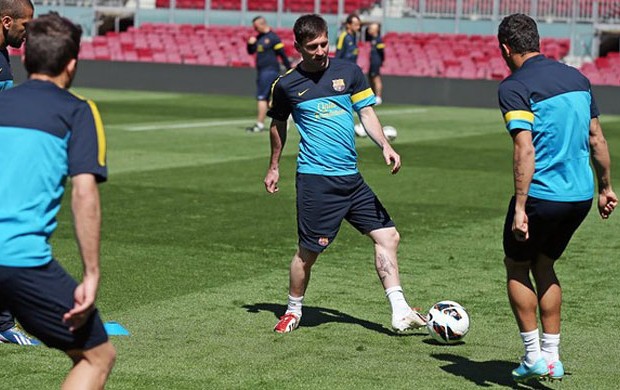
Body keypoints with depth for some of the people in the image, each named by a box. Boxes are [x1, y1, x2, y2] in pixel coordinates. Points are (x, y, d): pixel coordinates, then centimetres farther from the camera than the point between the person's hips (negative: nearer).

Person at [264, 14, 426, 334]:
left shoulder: (349, 72, 5)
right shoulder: (286, 85, 0)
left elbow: (366, 113, 8)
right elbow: (278, 125, 15)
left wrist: (385, 146, -8)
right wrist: (274, 168, 22)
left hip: (350, 176, 4)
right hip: (315, 178, -4)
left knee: (388, 236, 0)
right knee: (309, 250, -2)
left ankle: (400, 313, 4)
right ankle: (293, 312, 20)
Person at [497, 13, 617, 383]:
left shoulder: (514, 87, -11)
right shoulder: (577, 77, 10)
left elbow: (525, 150, -21)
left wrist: (520, 207, -20)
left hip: (542, 196, -6)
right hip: (581, 196, 6)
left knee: (517, 268, 15)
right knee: (544, 266, 23)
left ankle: (534, 355, 13)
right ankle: (552, 356, 21)